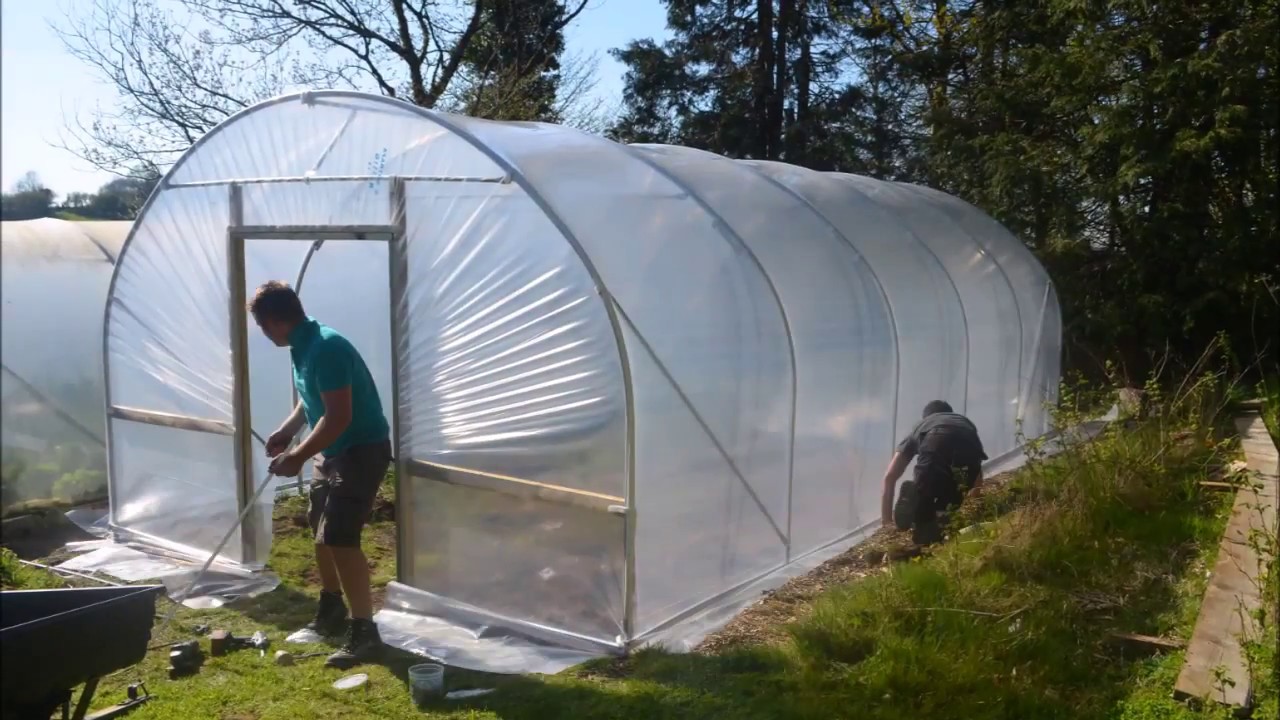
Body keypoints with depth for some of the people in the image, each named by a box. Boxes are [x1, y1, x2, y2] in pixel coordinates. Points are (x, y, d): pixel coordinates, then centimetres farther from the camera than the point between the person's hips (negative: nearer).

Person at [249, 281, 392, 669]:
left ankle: (365, 633, -8)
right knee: (321, 530, 19)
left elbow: (339, 417, -29)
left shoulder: (326, 348, -25)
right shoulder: (302, 348, 7)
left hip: (363, 450, -11)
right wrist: (284, 432, 8)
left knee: (340, 538, -15)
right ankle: (331, 614, 36)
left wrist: (298, 456, -21)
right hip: (336, 451, 11)